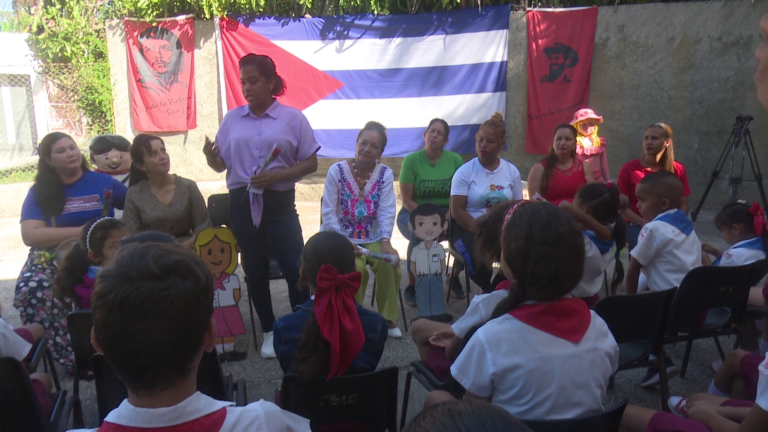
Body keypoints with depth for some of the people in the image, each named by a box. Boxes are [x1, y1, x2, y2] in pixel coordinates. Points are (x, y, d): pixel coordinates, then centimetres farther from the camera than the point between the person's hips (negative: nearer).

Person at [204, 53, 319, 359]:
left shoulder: (292, 118, 0)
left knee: (295, 267, -7)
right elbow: (221, 164, 8)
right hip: (242, 203, 3)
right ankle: (269, 331, 27)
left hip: (279, 202, -3)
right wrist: (210, 156, -15)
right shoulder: (232, 119, 8)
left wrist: (275, 176, -15)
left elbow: (311, 163, -2)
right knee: (255, 270, 11)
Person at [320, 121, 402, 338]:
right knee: (356, 267, -29)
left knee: (389, 263, -24)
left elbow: (387, 212, -9)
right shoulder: (337, 170, -6)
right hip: (340, 238, -2)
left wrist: (385, 241, -25)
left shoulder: (385, 174, 1)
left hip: (372, 239, 3)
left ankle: (388, 318, -3)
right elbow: (328, 212, -11)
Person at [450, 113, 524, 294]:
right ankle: (489, 291, 6)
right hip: (470, 229, -3)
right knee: (480, 260, -31)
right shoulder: (465, 172, -1)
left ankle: (496, 289, 4)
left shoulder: (512, 171, 8)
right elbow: (457, 211, -7)